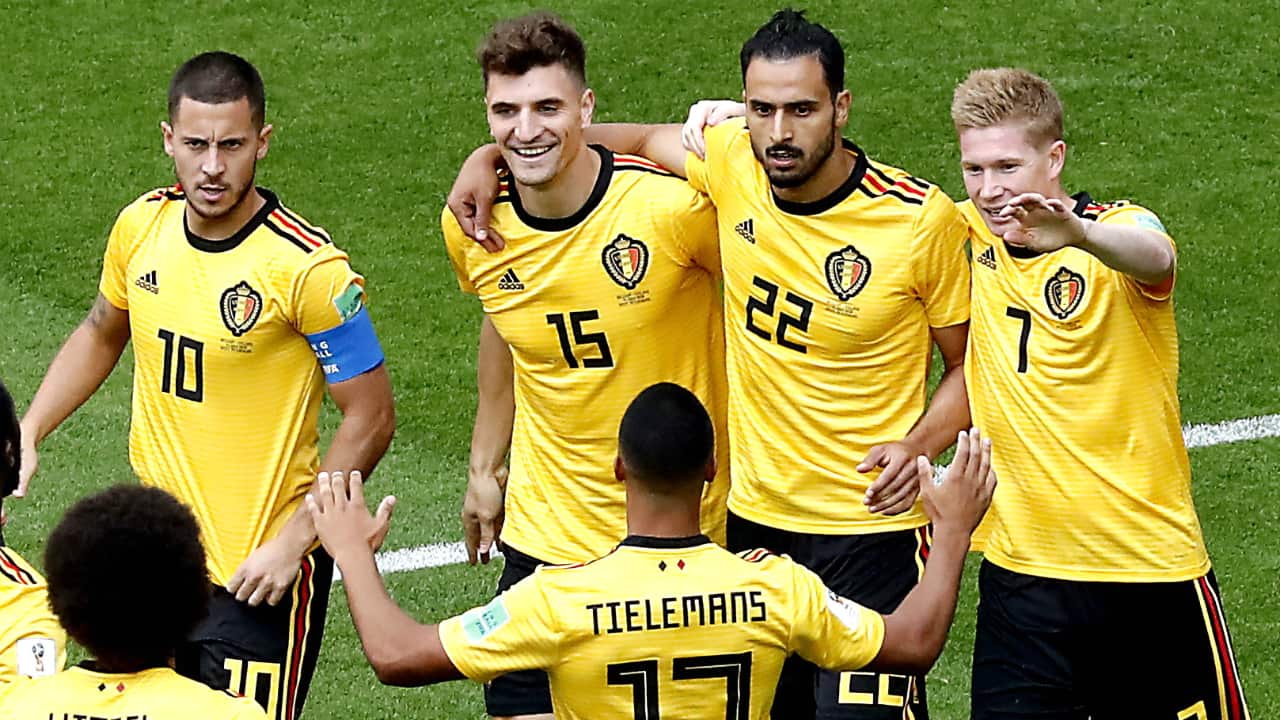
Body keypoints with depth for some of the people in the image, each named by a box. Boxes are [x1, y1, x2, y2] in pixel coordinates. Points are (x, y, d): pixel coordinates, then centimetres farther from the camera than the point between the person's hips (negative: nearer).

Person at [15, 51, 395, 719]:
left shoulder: (308, 267, -20)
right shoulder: (141, 225, -1)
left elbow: (370, 418, -14)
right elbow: (101, 333, 18)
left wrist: (291, 543, -17)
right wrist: (29, 432, 7)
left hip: (258, 571, -6)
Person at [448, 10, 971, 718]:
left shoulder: (922, 219, -13)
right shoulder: (732, 162, -5)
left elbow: (971, 361, -1)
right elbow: (637, 139, 15)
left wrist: (920, 444, -20)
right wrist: (490, 156, 5)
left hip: (871, 523, -4)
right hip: (754, 516, 4)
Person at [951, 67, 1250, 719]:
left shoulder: (1118, 230, -13)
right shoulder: (971, 236, 2)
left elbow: (1154, 259, -37)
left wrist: (1079, 233, -60)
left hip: (1151, 567, -3)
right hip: (1020, 568, 3)